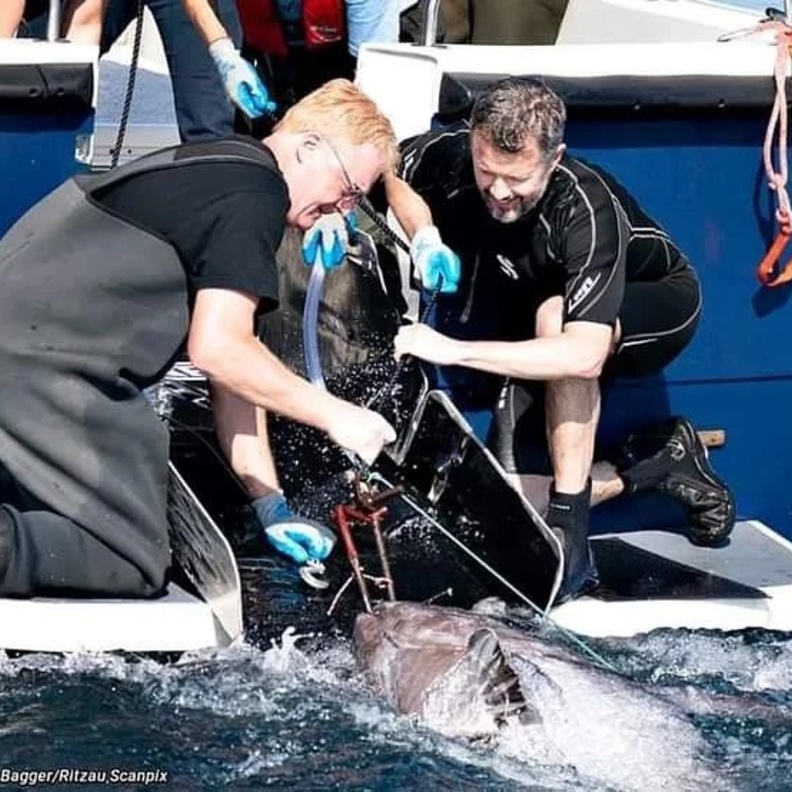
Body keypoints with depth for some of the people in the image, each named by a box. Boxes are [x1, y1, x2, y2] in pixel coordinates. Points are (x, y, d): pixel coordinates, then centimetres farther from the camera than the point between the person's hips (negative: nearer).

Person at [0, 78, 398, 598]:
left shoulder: (219, 173, 21)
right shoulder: (254, 193, -10)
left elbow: (234, 361, 19)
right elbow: (217, 348, -21)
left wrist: (272, 507, 16)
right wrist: (335, 415, -11)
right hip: (43, 366, -10)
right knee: (136, 567, -4)